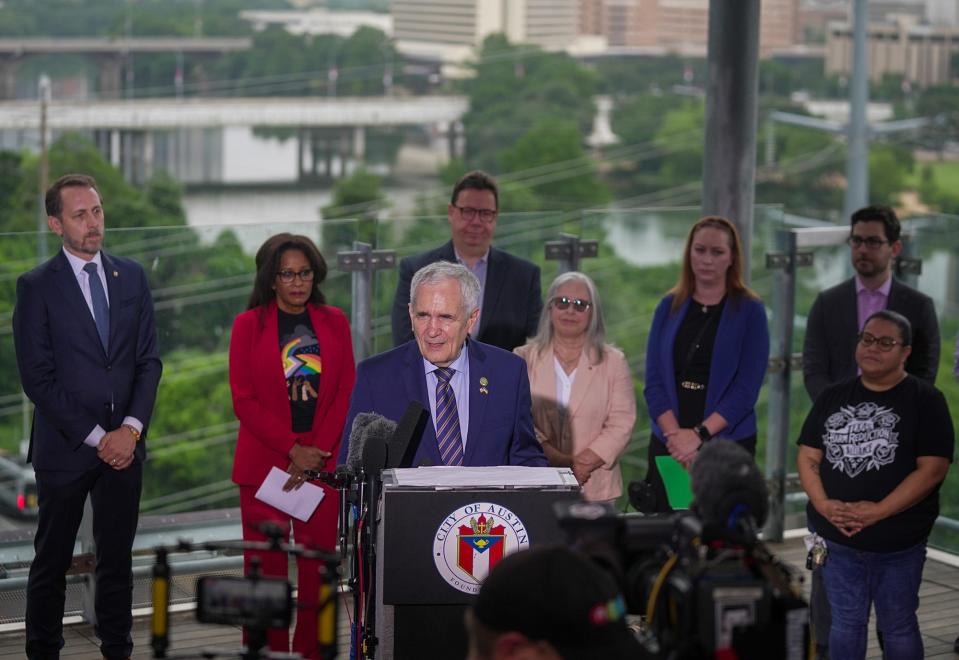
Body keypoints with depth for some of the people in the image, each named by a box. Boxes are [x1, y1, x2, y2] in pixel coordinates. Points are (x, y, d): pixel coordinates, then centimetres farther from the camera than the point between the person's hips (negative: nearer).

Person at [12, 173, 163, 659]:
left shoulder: (131, 276, 7)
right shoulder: (36, 286, -6)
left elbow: (149, 360, 7)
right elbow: (37, 378, -9)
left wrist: (132, 428, -7)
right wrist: (95, 437, -12)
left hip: (124, 443, 3)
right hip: (64, 449, -3)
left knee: (117, 559, 11)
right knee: (52, 563, 7)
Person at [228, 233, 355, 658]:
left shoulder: (334, 322, 10)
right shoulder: (249, 325, 3)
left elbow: (346, 393, 5)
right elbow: (244, 399, -2)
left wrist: (316, 454, -6)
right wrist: (292, 449, -10)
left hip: (323, 460, 2)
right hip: (265, 461, -2)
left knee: (319, 566, 0)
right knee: (266, 567, -3)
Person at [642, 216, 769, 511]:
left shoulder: (749, 311, 0)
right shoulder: (670, 307, 9)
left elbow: (746, 388, -7)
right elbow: (654, 382, 4)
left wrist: (699, 434, -15)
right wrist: (675, 435, -11)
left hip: (728, 444, -3)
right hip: (669, 445, 3)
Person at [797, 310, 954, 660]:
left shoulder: (925, 400, -5)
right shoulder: (832, 397, 10)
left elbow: (932, 468, -12)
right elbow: (808, 456, 7)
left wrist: (877, 511, -19)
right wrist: (823, 505, -11)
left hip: (899, 545, -4)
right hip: (837, 539, 4)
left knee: (898, 629, 5)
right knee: (845, 625, 12)